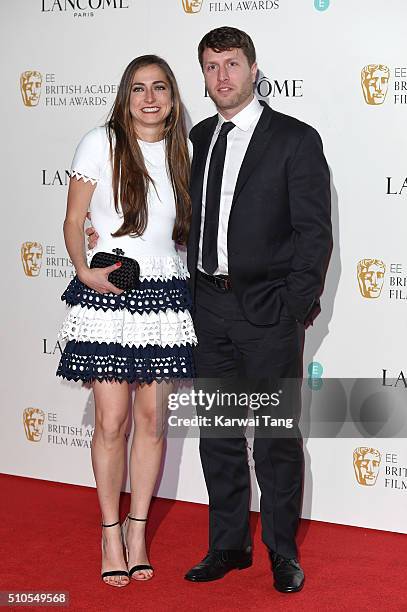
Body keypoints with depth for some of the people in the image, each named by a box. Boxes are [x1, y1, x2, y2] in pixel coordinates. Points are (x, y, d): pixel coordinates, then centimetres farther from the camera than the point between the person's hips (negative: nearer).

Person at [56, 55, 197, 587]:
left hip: (165, 296, 3)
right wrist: (84, 270, -13)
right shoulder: (100, 143, -2)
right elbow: (73, 220, 1)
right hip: (106, 294, -3)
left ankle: (138, 529, 21)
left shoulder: (180, 151, 8)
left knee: (153, 418, 7)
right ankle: (110, 531, 16)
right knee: (112, 421, -1)